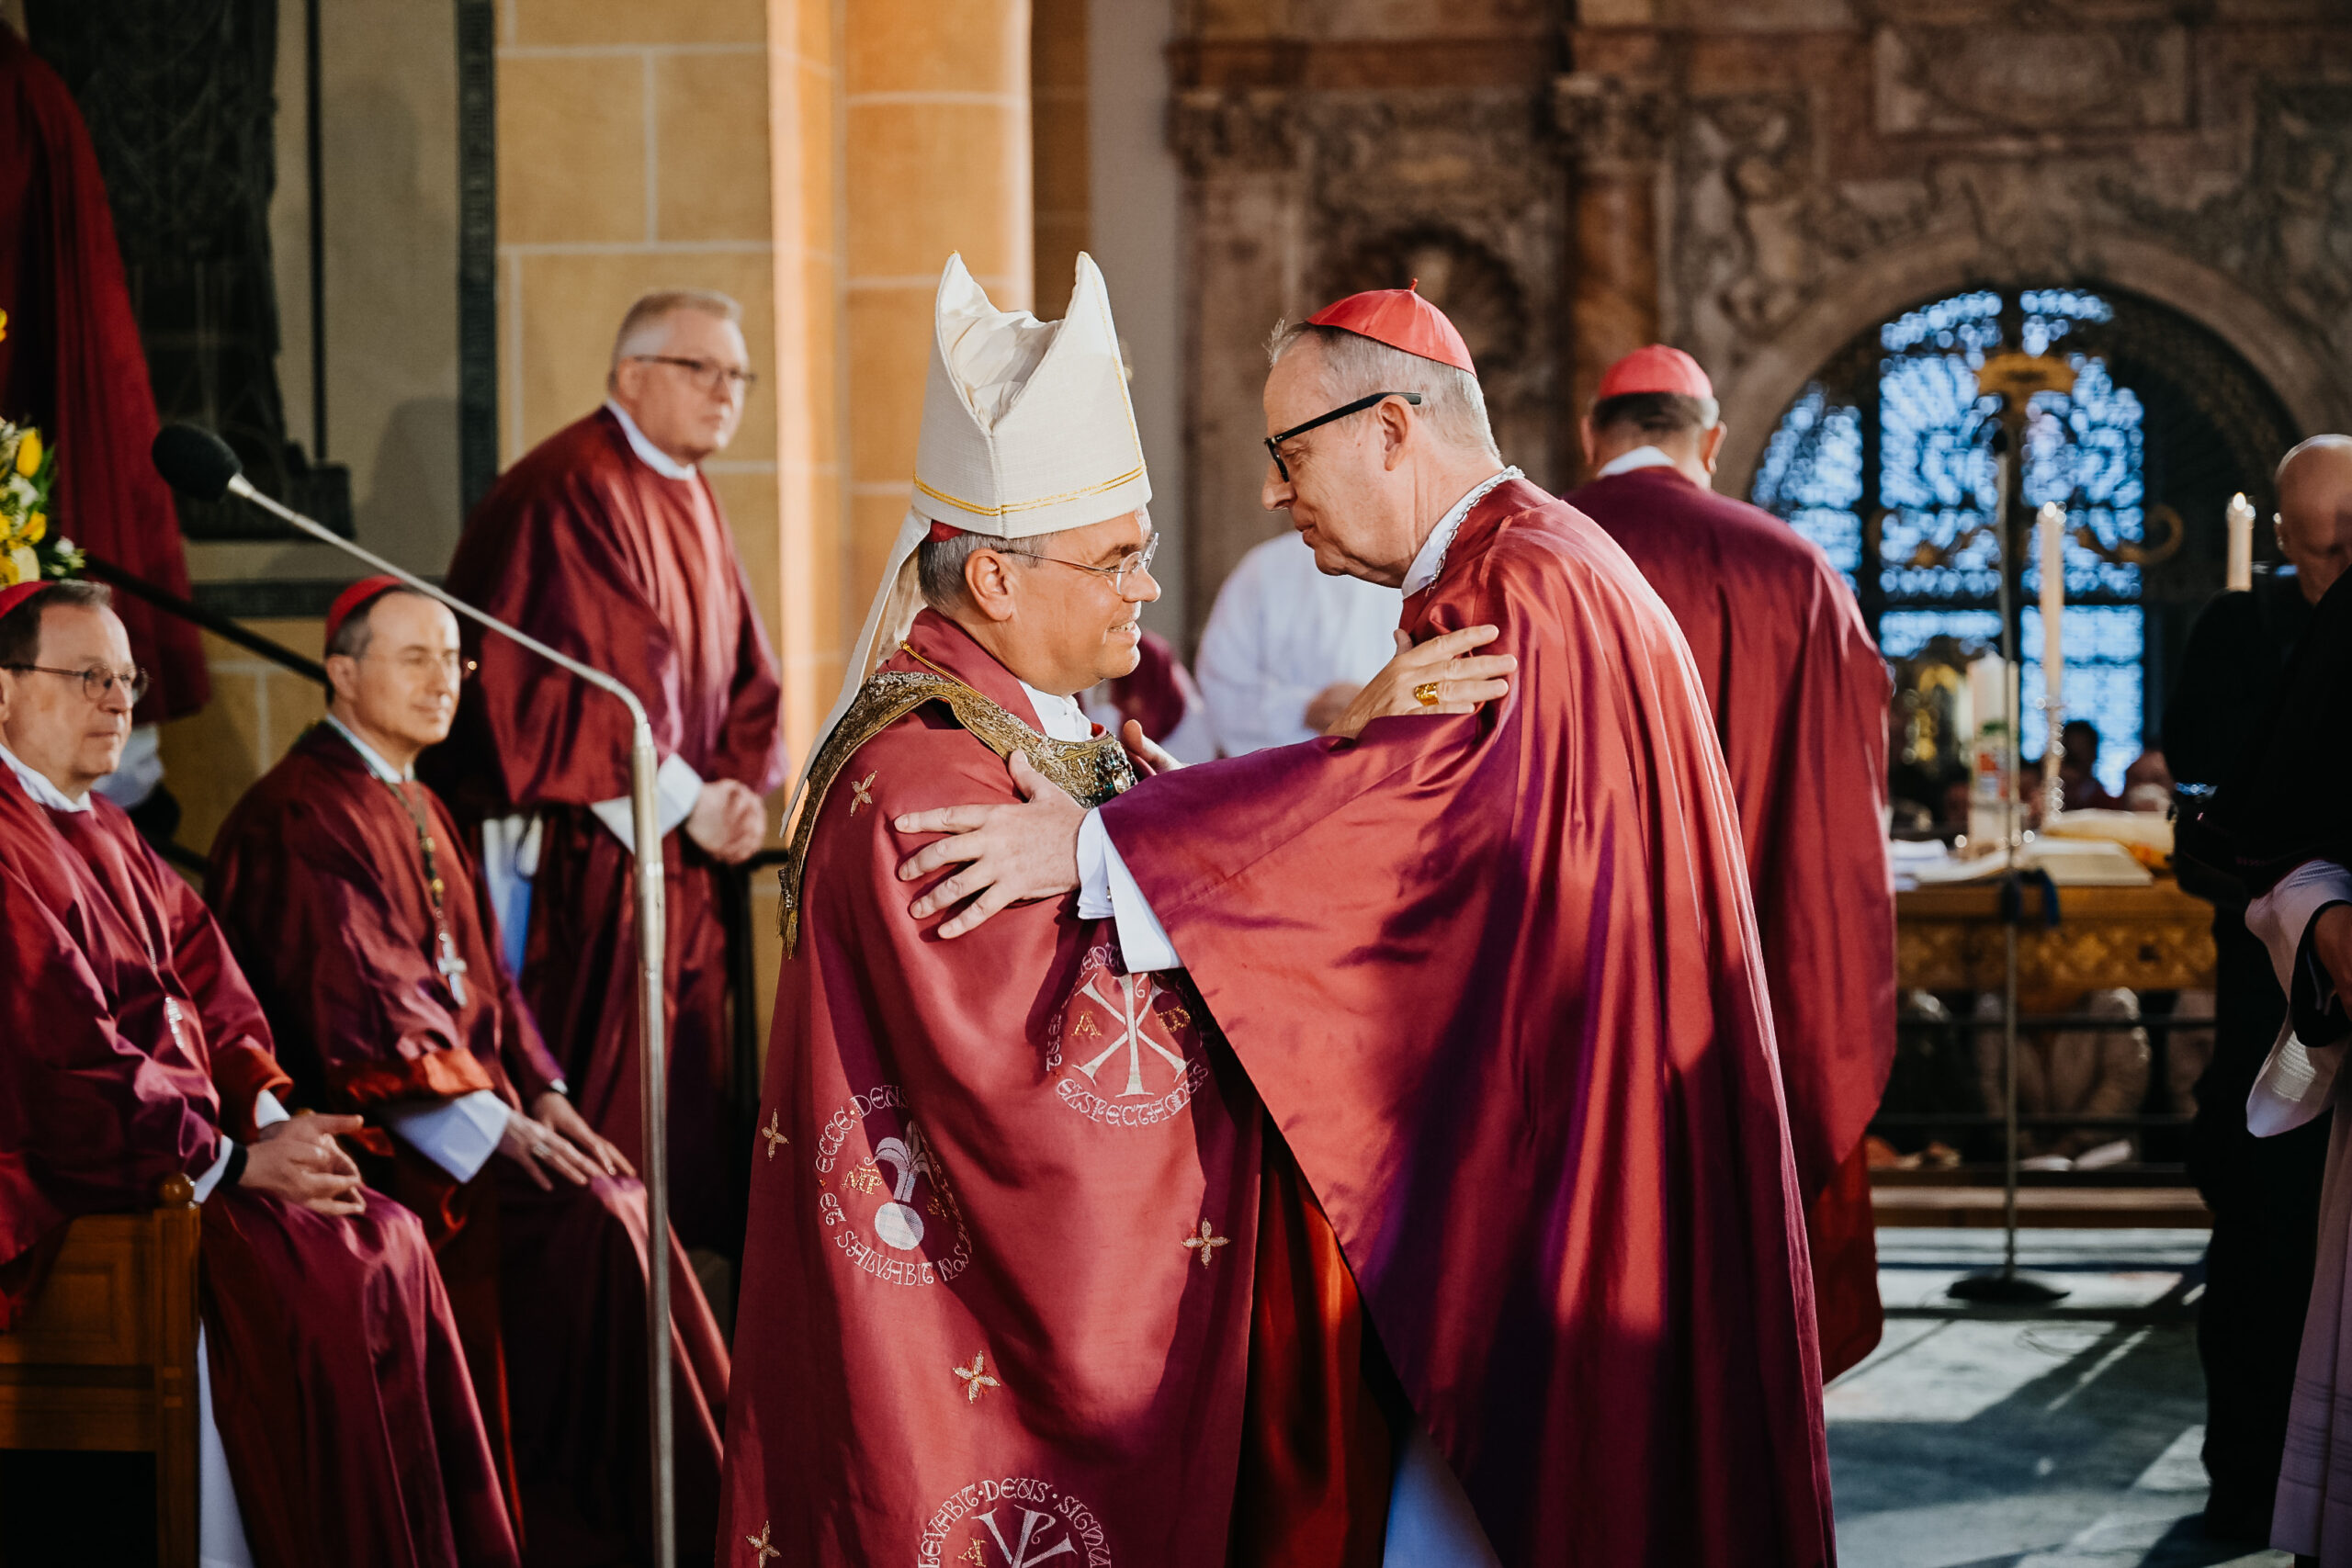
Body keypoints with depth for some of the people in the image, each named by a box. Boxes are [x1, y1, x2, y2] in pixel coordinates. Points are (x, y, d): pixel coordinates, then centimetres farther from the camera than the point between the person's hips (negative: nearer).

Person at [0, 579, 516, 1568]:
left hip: (178, 1147, 10)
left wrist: (266, 1109, -1)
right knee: (318, 1282, -21)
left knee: (387, 1241, -3)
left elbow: (204, 987, 17)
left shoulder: (104, 834, 18)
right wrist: (233, 1161, -15)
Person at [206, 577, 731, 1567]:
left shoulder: (419, 813, 19)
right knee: (583, 1219, -23)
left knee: (618, 1200, -11)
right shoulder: (299, 817, -11)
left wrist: (541, 1092, 3)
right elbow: (356, 1003, -19)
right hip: (366, 1126, -9)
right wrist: (491, 1122, -20)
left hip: (459, 1103, 9)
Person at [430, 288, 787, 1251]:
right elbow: (595, 680, -21)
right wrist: (687, 806, -18)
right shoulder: (577, 492, -14)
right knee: (608, 1092, -9)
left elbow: (743, 668, 16)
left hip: (683, 844, 9)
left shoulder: (691, 500, 16)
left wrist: (738, 790, -1)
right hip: (586, 853, -9)